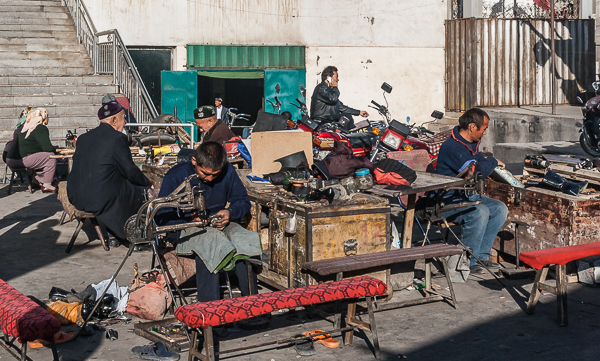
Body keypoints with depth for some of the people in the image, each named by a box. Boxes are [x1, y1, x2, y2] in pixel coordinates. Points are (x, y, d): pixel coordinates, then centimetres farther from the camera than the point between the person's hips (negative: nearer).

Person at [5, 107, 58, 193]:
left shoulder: (23, 127, 18)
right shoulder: (41, 129, -7)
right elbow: (47, 147, -15)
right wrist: (55, 149, 8)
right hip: (22, 160, -9)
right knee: (50, 156, -4)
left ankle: (41, 181, 27)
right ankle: (47, 186, -1)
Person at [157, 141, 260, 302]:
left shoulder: (228, 171, 1)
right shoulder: (175, 176, -8)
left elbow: (244, 201, 12)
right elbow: (161, 216, -7)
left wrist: (230, 212, -11)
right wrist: (189, 217, -23)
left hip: (220, 225, 4)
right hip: (186, 230, -3)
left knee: (244, 241, -30)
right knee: (209, 242, -39)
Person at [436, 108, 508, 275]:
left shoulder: (471, 144, 10)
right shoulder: (452, 147, -22)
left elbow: (482, 163, 26)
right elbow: (476, 171, -28)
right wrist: (493, 162, -9)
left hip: (467, 195, 10)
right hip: (448, 200, -10)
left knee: (500, 209, -3)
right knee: (480, 211, -32)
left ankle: (481, 256, 2)